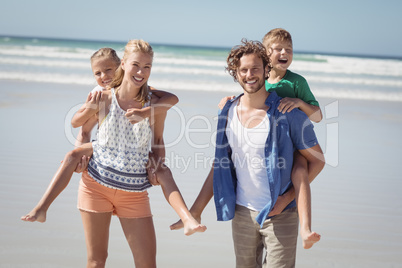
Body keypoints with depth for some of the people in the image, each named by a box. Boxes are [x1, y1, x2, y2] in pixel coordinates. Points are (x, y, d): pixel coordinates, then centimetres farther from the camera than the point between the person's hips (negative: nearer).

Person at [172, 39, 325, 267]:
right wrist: (195, 211, 7)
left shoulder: (288, 113, -10)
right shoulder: (228, 113, 2)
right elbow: (219, 166, 10)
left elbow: (317, 160, -4)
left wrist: (288, 197, -14)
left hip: (280, 214, -4)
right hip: (242, 212, 4)